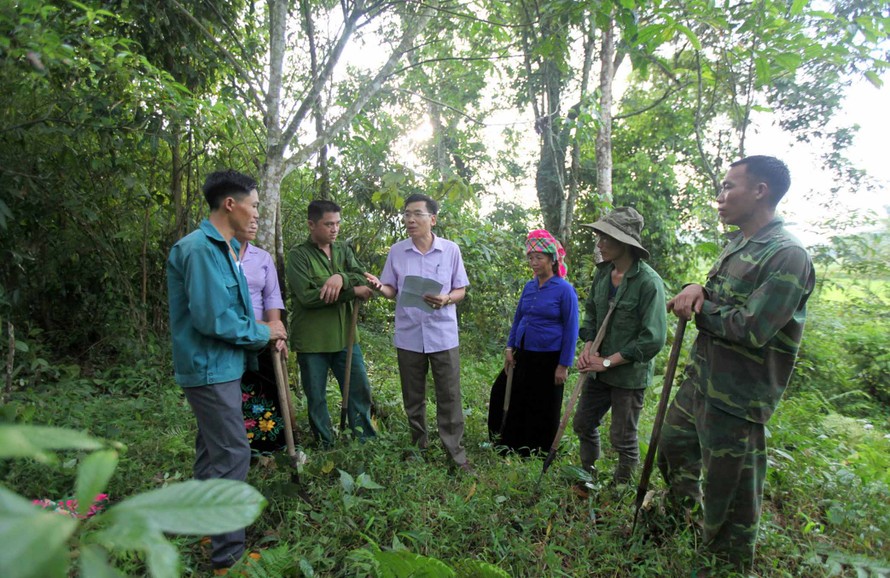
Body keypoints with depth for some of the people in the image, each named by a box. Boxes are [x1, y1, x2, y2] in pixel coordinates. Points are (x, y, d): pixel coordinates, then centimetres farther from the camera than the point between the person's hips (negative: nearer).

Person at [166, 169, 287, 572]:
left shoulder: (223, 248, 11)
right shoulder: (200, 248, -21)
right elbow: (212, 318, -25)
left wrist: (261, 329, 0)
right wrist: (262, 332, -12)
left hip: (220, 366, 11)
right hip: (211, 369, -10)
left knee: (213, 450, 21)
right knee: (231, 456, -5)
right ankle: (228, 556, 8)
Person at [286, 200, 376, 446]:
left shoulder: (344, 250, 8)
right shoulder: (298, 255, -8)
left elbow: (364, 280, -5)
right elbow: (307, 296, -21)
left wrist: (341, 277, -26)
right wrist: (353, 292, -17)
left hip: (345, 336, 5)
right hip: (312, 341, -4)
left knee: (360, 389, 11)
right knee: (316, 398, 9)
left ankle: (367, 441, 29)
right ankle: (326, 447, 28)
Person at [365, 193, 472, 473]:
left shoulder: (451, 250, -3)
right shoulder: (396, 251, 0)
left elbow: (461, 290, 2)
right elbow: (392, 290, 6)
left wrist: (445, 299, -20)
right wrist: (379, 287, -17)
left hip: (443, 336, -2)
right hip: (408, 336, 2)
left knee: (449, 397, 3)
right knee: (413, 397, 15)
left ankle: (457, 454, 16)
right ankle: (419, 447, 33)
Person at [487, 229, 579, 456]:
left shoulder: (564, 289, -11)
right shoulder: (529, 287, 7)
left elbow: (571, 329, -10)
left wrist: (564, 365, -12)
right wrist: (509, 348, 7)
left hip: (548, 359, -6)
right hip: (522, 356, 6)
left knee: (543, 411, 7)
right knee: (502, 395, 11)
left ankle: (538, 453, 28)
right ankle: (510, 447, 30)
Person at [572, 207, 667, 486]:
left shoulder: (649, 282, -21)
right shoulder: (602, 273, 0)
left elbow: (653, 339, -22)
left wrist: (608, 361, -19)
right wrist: (588, 346, -4)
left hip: (630, 373, -7)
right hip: (599, 369, 7)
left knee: (623, 440, 9)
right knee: (583, 424, 19)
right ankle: (588, 476, 42)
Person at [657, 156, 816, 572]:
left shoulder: (787, 256, -21)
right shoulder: (736, 243, 9)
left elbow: (751, 328, -27)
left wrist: (699, 308, -13)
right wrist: (696, 292, -8)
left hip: (736, 396, -9)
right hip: (700, 379, 10)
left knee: (730, 490, 7)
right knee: (673, 443, 27)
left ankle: (731, 564, 31)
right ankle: (683, 515, 52)